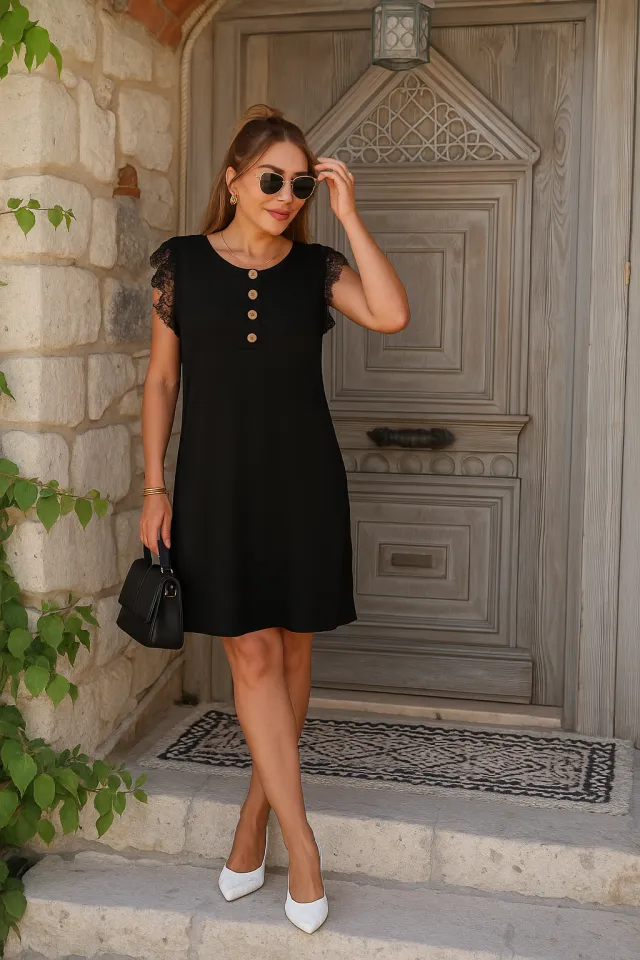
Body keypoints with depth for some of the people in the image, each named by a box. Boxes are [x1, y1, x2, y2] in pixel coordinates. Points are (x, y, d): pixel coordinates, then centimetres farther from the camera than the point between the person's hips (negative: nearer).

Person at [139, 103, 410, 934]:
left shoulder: (316, 268, 2)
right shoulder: (181, 264, 1)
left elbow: (392, 315, -17)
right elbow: (161, 379, 5)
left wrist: (348, 212, -13)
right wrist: (155, 486, 1)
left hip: (302, 482, 1)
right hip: (218, 483, -1)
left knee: (292, 649, 7)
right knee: (253, 655, -4)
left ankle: (254, 820, 24)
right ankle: (302, 844, 5)